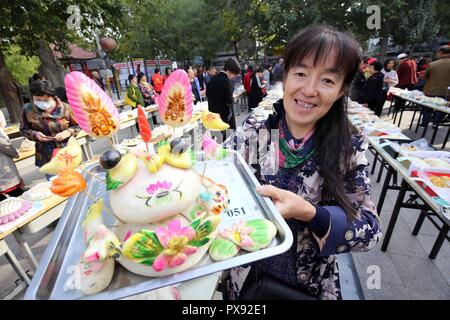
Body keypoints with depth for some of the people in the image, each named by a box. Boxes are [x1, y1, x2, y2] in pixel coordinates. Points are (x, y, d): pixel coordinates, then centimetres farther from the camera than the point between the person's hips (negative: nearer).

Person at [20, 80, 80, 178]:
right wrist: (35, 134, -15)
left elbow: (78, 125, -2)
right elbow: (24, 130, 6)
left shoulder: (65, 108, -11)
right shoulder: (28, 109, -5)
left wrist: (68, 132, -21)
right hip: (46, 157, 1)